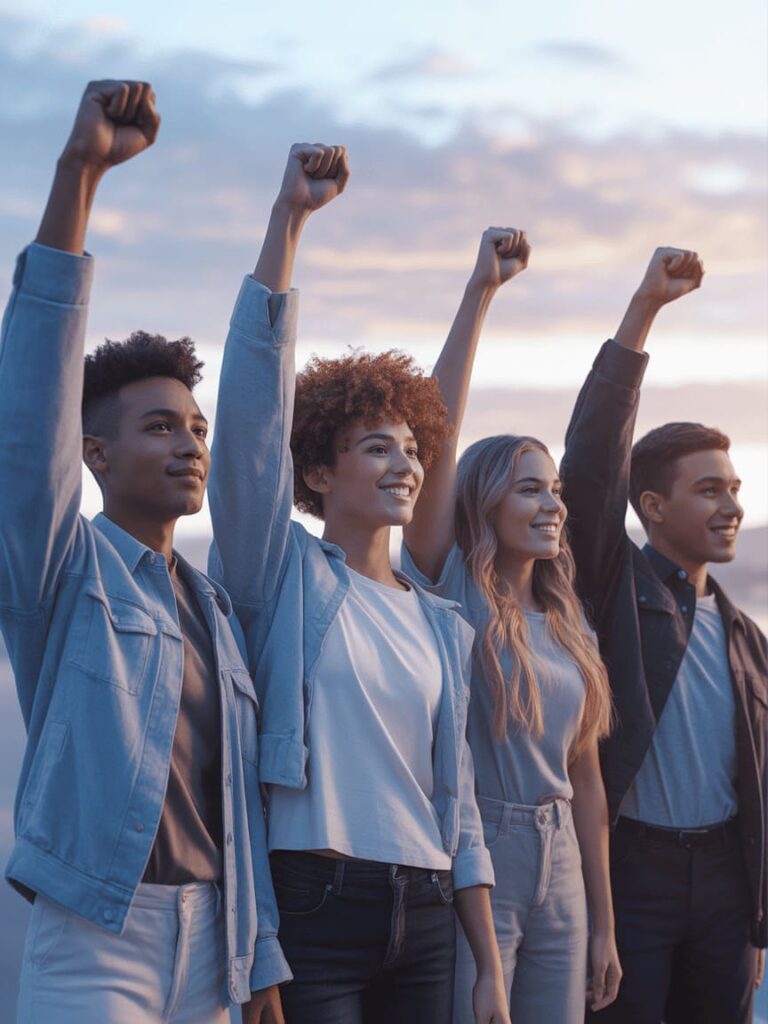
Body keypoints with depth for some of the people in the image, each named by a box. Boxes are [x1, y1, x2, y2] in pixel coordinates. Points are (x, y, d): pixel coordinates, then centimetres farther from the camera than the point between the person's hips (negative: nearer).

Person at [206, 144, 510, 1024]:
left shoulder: (439, 622, 13)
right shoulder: (285, 573, 0)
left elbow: (455, 796, 15)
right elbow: (252, 398, -12)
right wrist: (288, 217, -17)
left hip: (423, 916, 5)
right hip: (311, 900, -5)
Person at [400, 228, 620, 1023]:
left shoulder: (566, 624, 11)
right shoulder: (449, 595, -5)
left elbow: (584, 775, 14)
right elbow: (437, 434, -16)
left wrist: (604, 925, 13)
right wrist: (481, 290, -19)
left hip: (559, 862, 6)